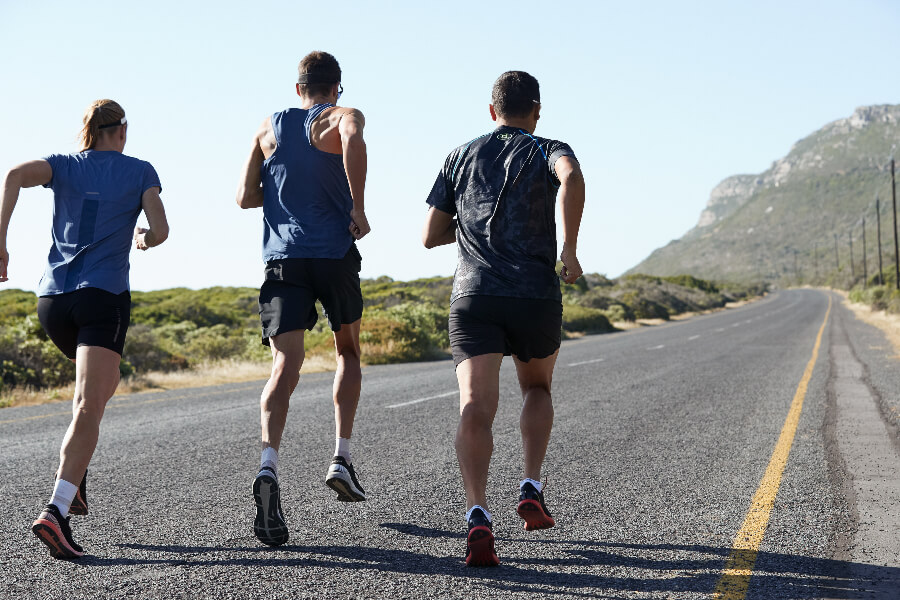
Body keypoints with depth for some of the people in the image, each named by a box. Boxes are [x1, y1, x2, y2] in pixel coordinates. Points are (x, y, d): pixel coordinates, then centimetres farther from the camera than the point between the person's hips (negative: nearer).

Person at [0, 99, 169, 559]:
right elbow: (160, 230, -1)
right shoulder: (140, 171, 9)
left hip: (52, 298, 5)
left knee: (103, 380, 29)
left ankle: (74, 478, 17)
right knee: (89, 408, -14)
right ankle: (55, 512, -32)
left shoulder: (63, 165, 14)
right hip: (104, 297, -4)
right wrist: (144, 240, 22)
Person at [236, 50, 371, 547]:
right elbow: (353, 141, -22)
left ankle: (268, 465, -32)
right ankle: (341, 459, 14)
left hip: (283, 258, 2)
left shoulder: (270, 127, 16)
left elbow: (245, 197, 12)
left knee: (285, 366, -8)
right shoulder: (343, 116, 5)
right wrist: (357, 206, -16)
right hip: (335, 254, -2)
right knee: (348, 350, 21)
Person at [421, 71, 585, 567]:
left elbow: (430, 236, 18)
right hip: (536, 297, -1)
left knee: (476, 409, -11)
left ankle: (478, 516, -31)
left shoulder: (461, 157, 18)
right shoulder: (548, 151, 9)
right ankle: (531, 489, 14)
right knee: (537, 387, 26)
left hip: (472, 297, 1)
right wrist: (569, 248, -13)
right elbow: (572, 178, -18)